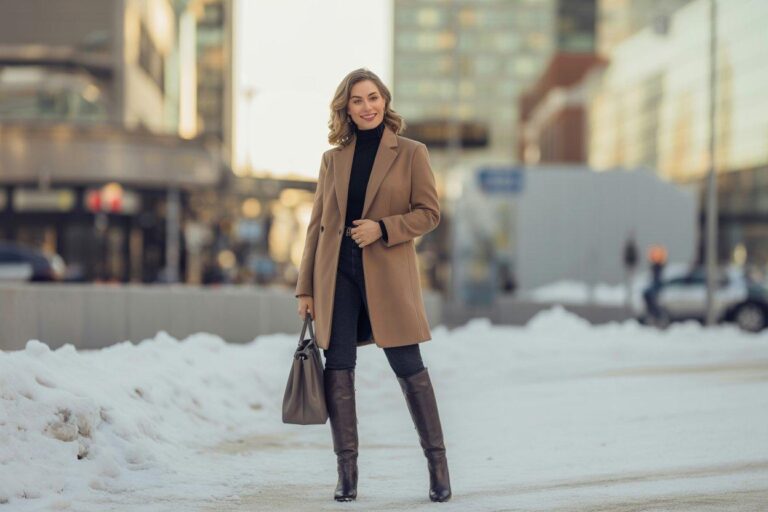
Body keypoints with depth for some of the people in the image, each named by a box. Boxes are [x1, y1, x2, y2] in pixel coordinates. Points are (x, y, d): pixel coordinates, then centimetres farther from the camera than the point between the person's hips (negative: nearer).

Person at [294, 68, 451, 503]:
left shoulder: (411, 153, 2)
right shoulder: (333, 159, 10)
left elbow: (429, 213, 0)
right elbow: (317, 223, 11)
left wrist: (382, 227, -15)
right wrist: (306, 287, 7)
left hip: (388, 273, -3)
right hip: (337, 274, 3)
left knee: (408, 366, -2)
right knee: (338, 368, 0)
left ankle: (437, 462, 9)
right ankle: (347, 471, 7)